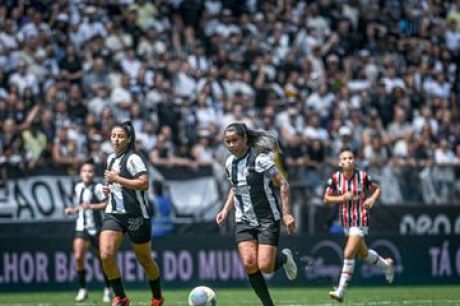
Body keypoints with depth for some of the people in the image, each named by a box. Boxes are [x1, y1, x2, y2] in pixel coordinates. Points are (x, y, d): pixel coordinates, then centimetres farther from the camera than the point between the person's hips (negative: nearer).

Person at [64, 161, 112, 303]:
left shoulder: (98, 187, -8)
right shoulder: (78, 187, 10)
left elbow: (107, 204, -16)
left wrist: (91, 206, -24)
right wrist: (72, 210, 6)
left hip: (95, 228, -4)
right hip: (81, 228, 4)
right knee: (78, 256, -15)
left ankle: (107, 290, 24)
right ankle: (82, 289, -6)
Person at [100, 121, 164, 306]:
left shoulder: (133, 159, -11)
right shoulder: (111, 159, 14)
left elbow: (144, 183, -23)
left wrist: (117, 179, -20)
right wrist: (109, 189, 10)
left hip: (136, 215, -6)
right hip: (114, 213, 6)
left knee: (144, 259, 8)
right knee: (106, 255, -14)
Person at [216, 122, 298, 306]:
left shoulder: (260, 158, -14)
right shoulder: (230, 163, 6)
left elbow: (283, 184, -12)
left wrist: (286, 213, -17)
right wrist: (226, 210, 10)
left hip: (268, 219, -5)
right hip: (244, 221, 5)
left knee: (265, 267, -14)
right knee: (249, 264, -13)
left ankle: (284, 257, 22)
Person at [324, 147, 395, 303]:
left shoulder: (363, 176, -9)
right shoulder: (335, 178, -4)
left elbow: (377, 189, 6)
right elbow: (326, 199, 0)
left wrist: (372, 199, -14)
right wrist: (342, 198, -16)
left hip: (360, 220, -4)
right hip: (345, 221, 4)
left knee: (348, 254, -14)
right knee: (363, 254, 18)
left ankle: (341, 291, -10)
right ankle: (385, 264, 48)